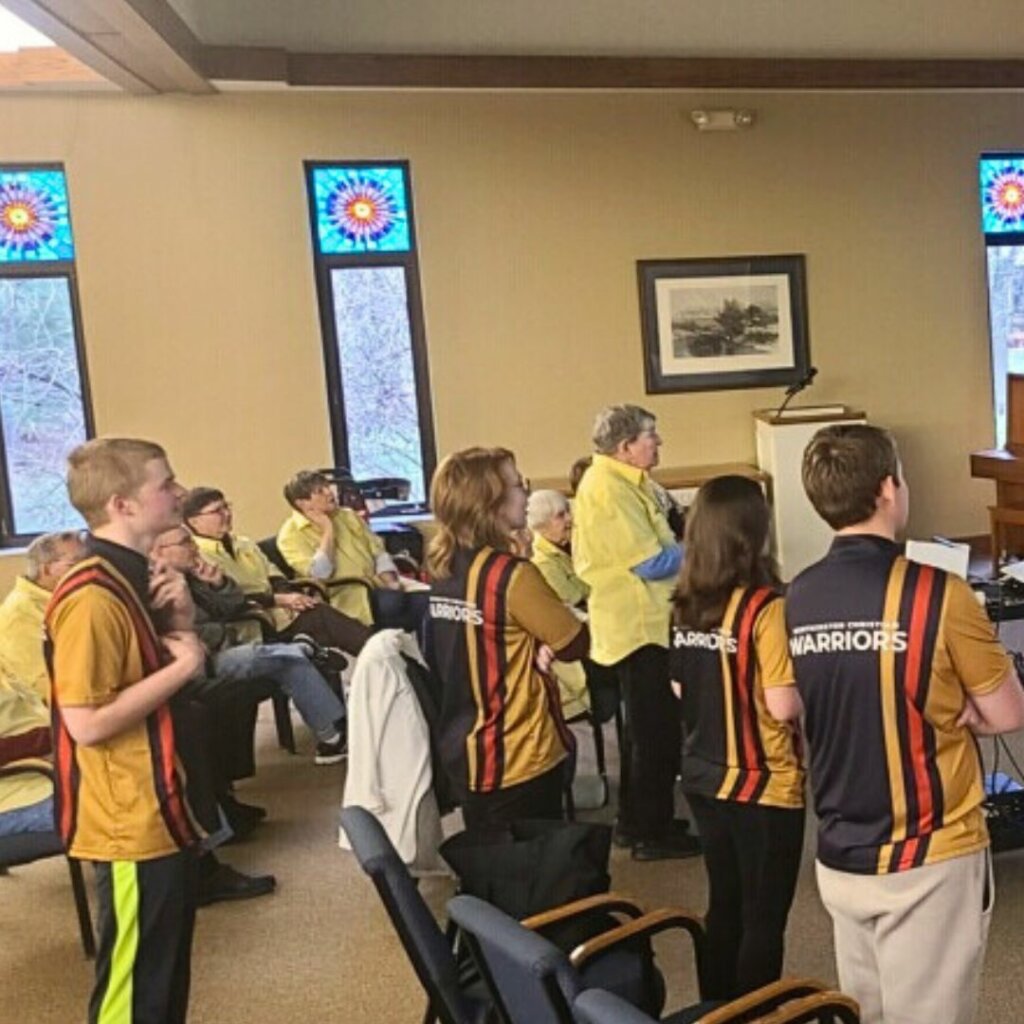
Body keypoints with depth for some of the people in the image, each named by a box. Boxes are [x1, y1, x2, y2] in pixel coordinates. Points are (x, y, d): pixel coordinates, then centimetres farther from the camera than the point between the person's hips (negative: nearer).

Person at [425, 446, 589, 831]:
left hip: (466, 754, 8)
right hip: (519, 760, -8)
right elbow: (575, 644, -12)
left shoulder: (444, 570, 2)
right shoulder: (511, 574, -21)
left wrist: (531, 648, 0)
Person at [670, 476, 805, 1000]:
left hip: (702, 777, 7)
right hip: (762, 784, -7)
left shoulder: (685, 604, 1)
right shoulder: (764, 607, -21)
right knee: (763, 920, 9)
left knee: (724, 905, 20)